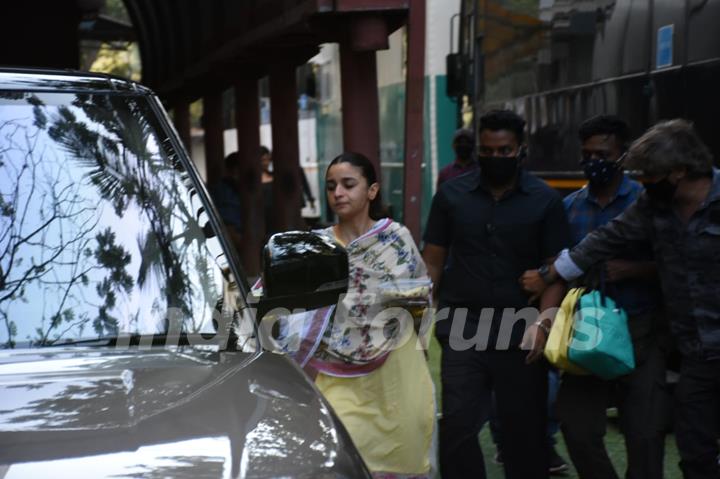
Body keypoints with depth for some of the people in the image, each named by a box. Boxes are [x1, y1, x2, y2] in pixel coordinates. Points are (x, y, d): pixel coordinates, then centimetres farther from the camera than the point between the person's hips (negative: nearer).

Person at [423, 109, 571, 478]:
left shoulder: (545, 200, 2)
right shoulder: (451, 194, 6)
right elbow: (433, 262, 8)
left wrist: (542, 322, -15)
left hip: (521, 333, 0)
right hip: (463, 329, 1)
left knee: (525, 430, 8)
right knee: (456, 427, -2)